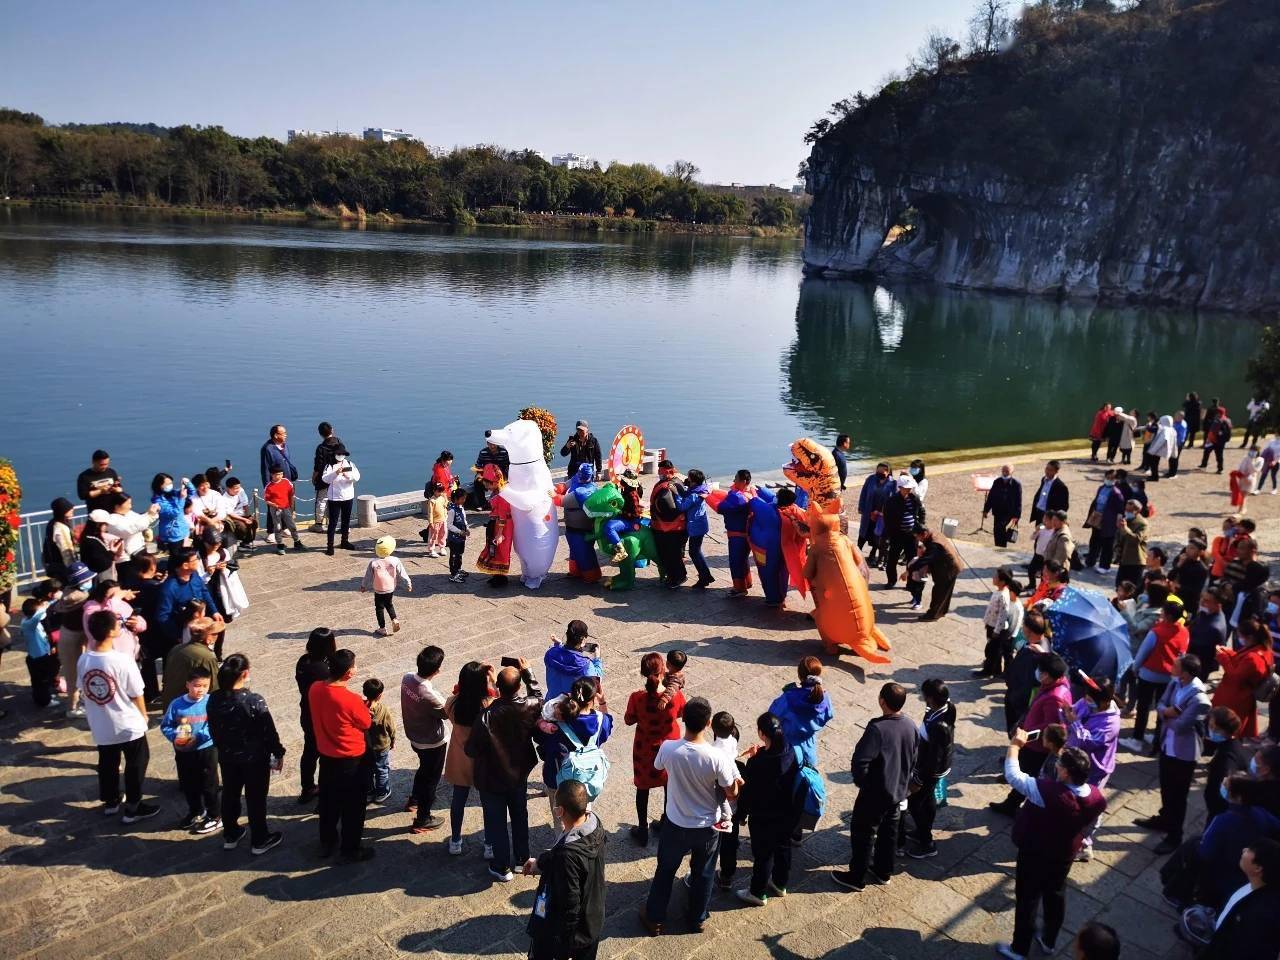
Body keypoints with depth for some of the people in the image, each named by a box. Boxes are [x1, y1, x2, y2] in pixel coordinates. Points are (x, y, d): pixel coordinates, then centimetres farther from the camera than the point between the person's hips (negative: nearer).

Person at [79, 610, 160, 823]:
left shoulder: (84, 659, -11)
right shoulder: (122, 661, -27)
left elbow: (83, 690, 2)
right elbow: (136, 695, -17)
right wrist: (144, 715, 3)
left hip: (100, 725, 5)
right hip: (129, 725, -5)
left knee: (107, 764, 24)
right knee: (136, 764, 14)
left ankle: (110, 802, 40)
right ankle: (133, 808, 22)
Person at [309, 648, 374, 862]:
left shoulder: (314, 689, -11)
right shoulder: (351, 700, -31)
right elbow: (366, 724, -13)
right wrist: (363, 706, 4)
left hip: (326, 756, 6)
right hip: (351, 760, -6)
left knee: (328, 802, 25)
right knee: (353, 807, 13)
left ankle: (326, 843, 42)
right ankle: (351, 850, 27)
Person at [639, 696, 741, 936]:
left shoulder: (668, 749, -24)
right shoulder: (717, 757, -28)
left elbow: (658, 766, 0)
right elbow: (732, 793, -14)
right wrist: (737, 781, 7)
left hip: (676, 825, 1)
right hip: (707, 827, 0)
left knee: (665, 871, 23)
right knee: (703, 874, 25)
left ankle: (654, 918, 39)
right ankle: (698, 919, 43)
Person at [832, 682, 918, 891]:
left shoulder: (877, 728, -30)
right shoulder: (911, 727, -7)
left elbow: (860, 761, -28)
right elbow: (913, 760, 6)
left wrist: (862, 783, -9)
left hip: (876, 794, -7)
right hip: (899, 791, 7)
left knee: (863, 833, 10)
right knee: (889, 830, 24)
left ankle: (856, 878, 22)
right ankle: (884, 871, 40)